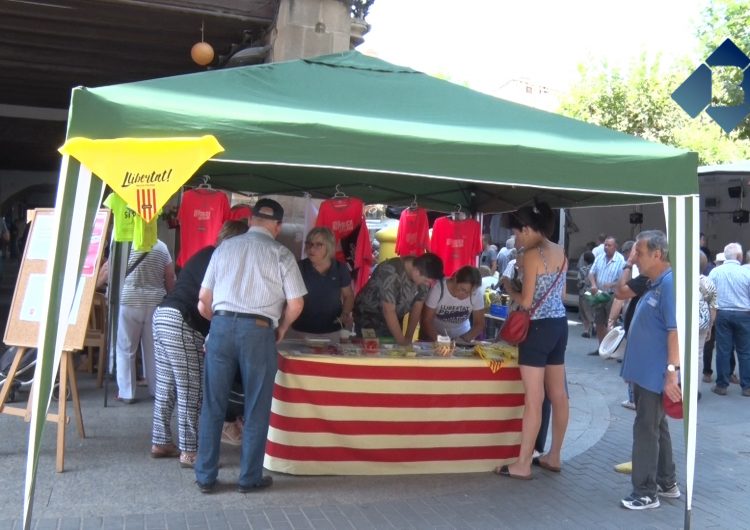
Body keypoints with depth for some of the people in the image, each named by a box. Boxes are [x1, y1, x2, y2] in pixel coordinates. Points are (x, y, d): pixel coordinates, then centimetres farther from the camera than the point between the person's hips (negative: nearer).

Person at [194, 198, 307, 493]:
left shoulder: (225, 247, 11)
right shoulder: (280, 254, 2)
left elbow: (204, 303, 11)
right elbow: (295, 305, 0)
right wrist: (281, 329, 17)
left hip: (221, 326, 3)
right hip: (258, 332, -3)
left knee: (212, 406, 11)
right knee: (256, 410, 9)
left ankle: (205, 477, 19)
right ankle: (249, 478, 18)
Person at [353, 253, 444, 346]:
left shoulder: (423, 274, -14)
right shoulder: (391, 273, -34)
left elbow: (417, 307, -5)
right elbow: (388, 311, -33)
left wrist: (408, 338, -7)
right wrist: (402, 341, -28)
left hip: (393, 320, 6)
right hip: (369, 317, -5)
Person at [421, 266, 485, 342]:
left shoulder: (477, 293, -17)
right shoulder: (438, 289, -21)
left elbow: (479, 324, -8)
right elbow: (426, 320, -15)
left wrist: (464, 340, -25)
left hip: (462, 336, 2)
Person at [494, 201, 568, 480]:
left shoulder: (532, 255, -15)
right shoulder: (560, 252, 10)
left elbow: (527, 302, -15)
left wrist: (509, 290, 4)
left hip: (539, 327, -9)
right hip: (560, 324, 9)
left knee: (533, 399, -4)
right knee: (558, 394, 14)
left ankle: (522, 464, 4)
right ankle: (554, 456, 26)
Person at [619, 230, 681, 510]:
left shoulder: (670, 283, -19)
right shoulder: (654, 284, 12)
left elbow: (676, 330, -25)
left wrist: (672, 371, -27)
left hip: (656, 374, -10)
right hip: (645, 371, 10)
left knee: (646, 430, -2)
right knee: (656, 427, 18)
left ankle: (646, 493, 8)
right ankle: (667, 483, 31)